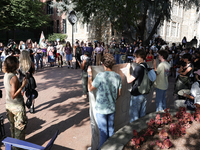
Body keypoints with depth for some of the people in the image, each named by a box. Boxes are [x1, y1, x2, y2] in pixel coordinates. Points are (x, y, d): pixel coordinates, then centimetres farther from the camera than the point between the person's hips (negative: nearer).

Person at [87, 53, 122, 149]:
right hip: (112, 108, 5)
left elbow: (90, 88, -9)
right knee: (111, 129, 21)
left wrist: (89, 75, -1)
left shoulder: (100, 76, -20)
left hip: (101, 108, -5)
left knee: (103, 131, 11)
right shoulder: (118, 76, -3)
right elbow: (119, 94, 6)